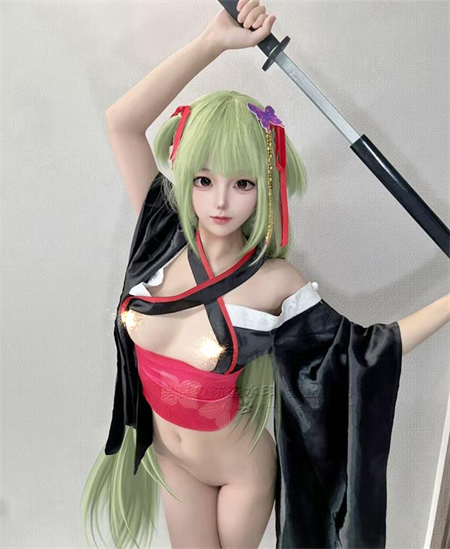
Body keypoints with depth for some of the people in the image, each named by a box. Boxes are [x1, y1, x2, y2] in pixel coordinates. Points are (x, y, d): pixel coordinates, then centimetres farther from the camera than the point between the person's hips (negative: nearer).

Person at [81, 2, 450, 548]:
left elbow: (361, 348, -13)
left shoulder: (273, 282, -24)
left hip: (241, 471, -2)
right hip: (169, 458, 3)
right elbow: (122, 122, -25)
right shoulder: (164, 238, -18)